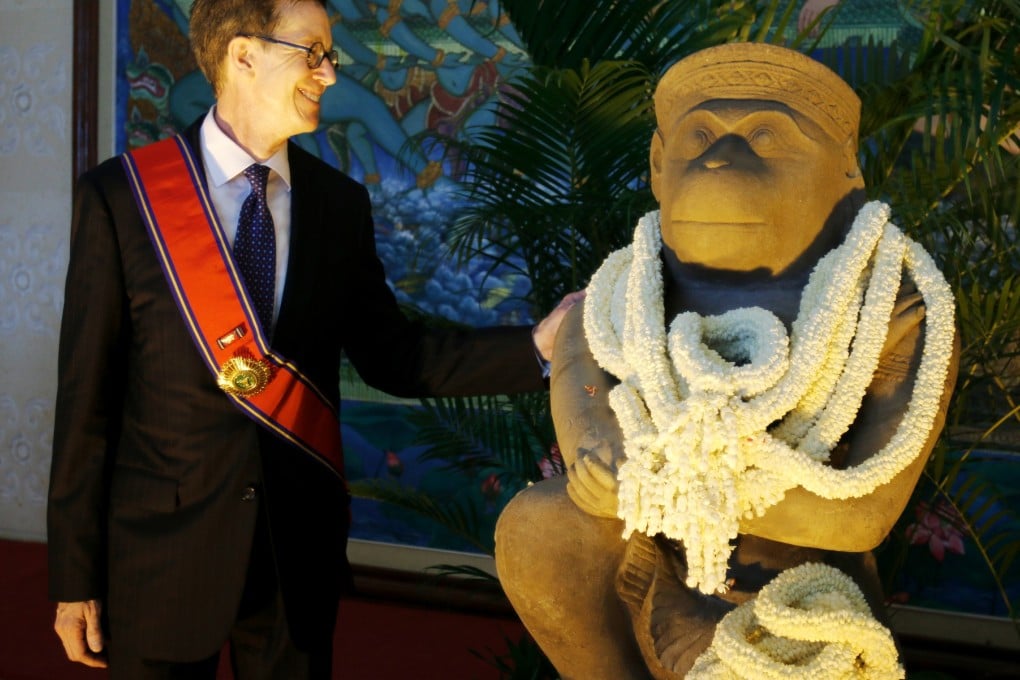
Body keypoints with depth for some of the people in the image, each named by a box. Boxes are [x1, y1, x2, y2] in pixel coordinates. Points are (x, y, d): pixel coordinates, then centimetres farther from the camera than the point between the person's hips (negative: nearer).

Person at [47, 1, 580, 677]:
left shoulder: (341, 203, 5)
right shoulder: (121, 195, -7)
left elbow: (391, 356, 8)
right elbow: (87, 392, -7)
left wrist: (536, 345, -5)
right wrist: (75, 576, -6)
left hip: (300, 547, 3)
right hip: (162, 550, -3)